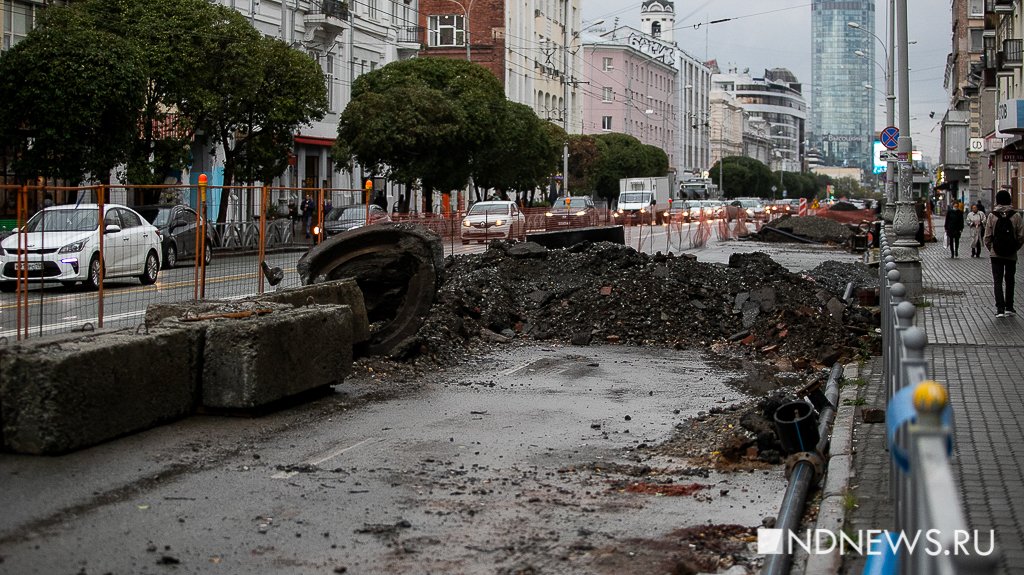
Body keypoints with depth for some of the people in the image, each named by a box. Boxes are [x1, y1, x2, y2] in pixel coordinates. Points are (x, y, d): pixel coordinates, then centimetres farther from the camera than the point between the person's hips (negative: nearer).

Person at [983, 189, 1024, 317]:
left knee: (997, 281, 2)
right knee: (1009, 281, 16)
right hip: (1011, 255, 1)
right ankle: (1009, 308, 20)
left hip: (996, 254, -1)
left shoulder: (992, 216, -8)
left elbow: (987, 237, -6)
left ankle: (1000, 309, -7)